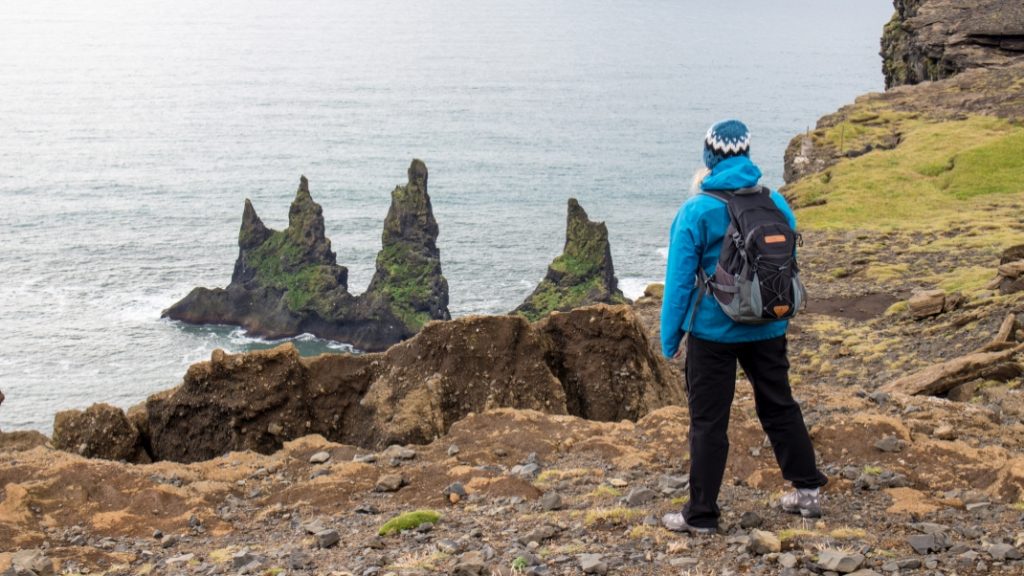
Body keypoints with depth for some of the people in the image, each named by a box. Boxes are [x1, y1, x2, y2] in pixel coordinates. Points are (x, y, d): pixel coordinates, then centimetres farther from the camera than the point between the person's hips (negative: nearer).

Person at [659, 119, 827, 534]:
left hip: (713, 330, -4)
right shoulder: (776, 204, 1)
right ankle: (807, 490, 27)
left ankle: (701, 515, 8)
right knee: (779, 407, 20)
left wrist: (669, 337, -2)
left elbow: (679, 280, -11)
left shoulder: (696, 212, -13)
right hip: (768, 329, 4)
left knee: (708, 421, 3)